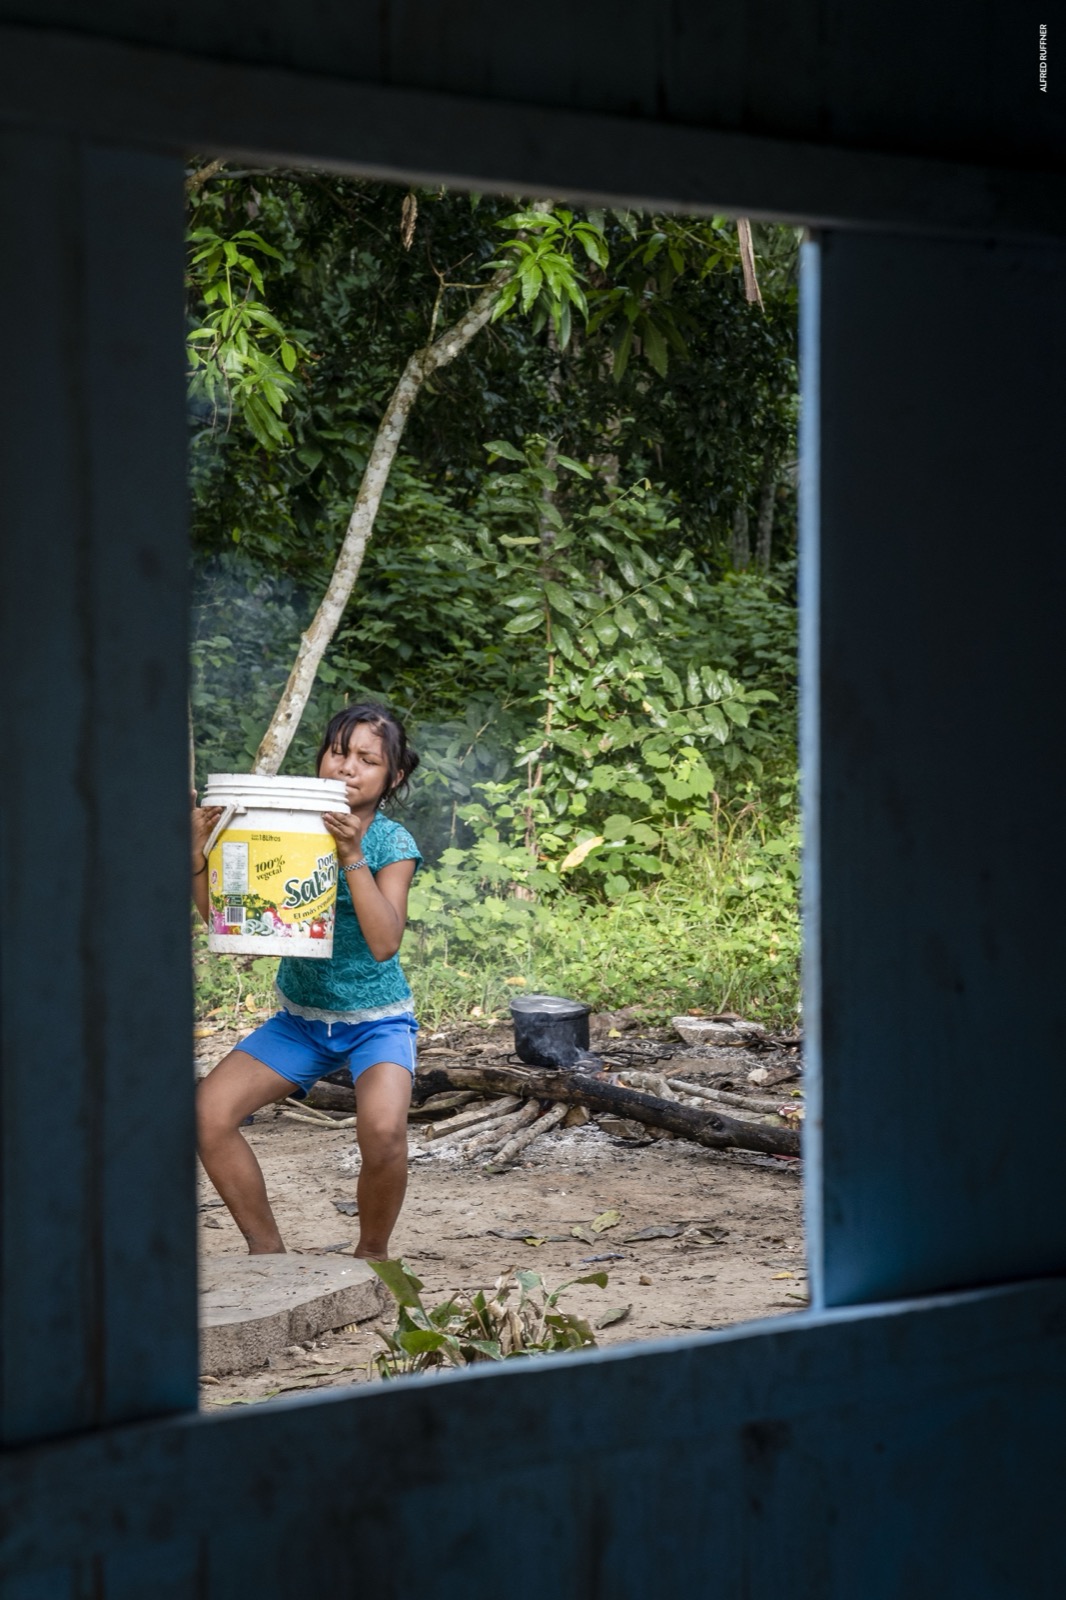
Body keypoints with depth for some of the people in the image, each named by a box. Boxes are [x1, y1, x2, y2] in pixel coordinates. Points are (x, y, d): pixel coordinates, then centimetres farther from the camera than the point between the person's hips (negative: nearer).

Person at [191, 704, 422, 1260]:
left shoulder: (392, 843, -12)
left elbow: (384, 942, -25)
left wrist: (352, 855, -31)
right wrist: (199, 850, -20)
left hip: (376, 1021, -4)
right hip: (300, 1018, 4)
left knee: (382, 1132, -31)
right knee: (208, 1113, -16)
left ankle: (372, 1254, -2)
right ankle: (267, 1250, 2)